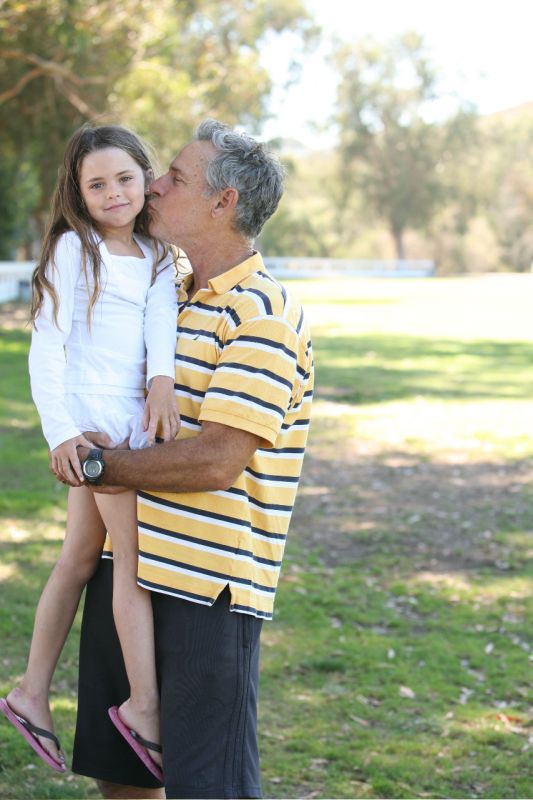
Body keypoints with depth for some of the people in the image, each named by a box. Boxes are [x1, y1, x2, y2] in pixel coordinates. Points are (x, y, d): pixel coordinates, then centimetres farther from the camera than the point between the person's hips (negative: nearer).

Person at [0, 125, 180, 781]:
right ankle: (143, 706, 2)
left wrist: (163, 378, -25)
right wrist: (60, 430, -23)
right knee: (136, 553, -6)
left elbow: (161, 312, -5)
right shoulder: (75, 247, -6)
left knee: (81, 556, 12)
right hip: (94, 417, -7)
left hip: (131, 415, 7)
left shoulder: (154, 254, 13)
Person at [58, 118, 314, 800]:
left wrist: (99, 465, -12)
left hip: (209, 586, -8)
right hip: (127, 564, 8)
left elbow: (216, 462, -22)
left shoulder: (264, 316, -15)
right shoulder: (171, 295, 13)